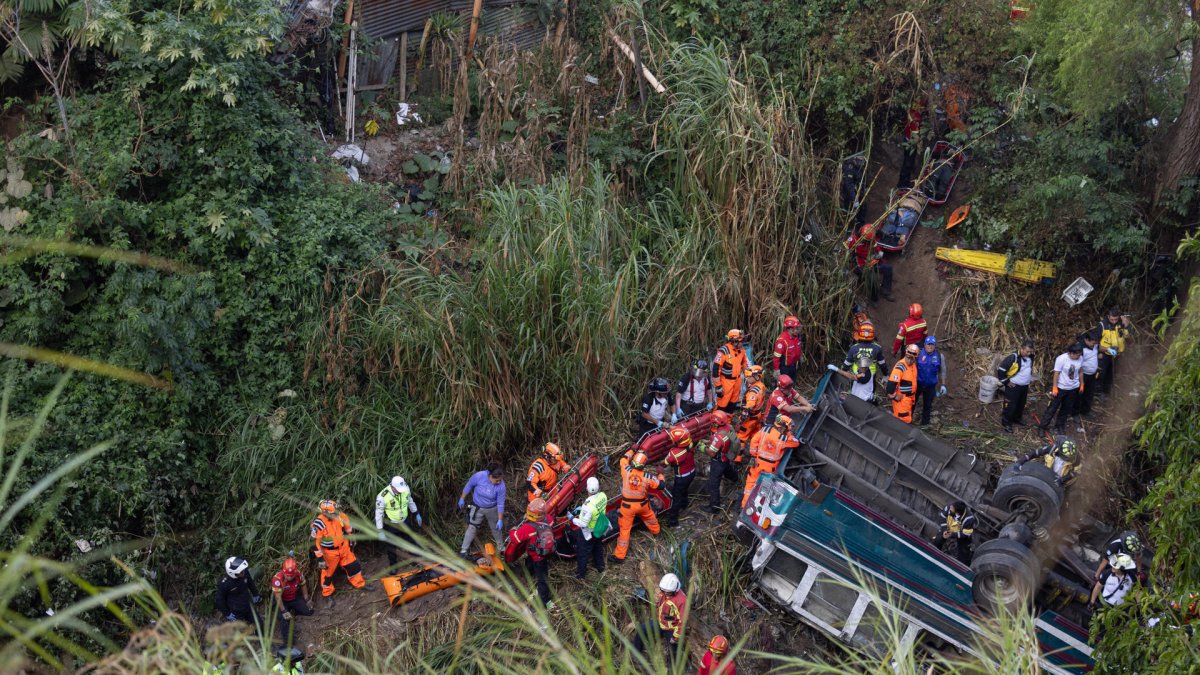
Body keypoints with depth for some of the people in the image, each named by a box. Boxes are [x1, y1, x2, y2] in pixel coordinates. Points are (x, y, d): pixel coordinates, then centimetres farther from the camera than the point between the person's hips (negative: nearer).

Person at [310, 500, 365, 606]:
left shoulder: (339, 516, -15)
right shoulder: (318, 524, -31)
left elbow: (348, 526, 6)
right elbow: (315, 543, -24)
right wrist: (319, 558, -21)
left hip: (343, 547, 5)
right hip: (329, 552, -5)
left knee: (353, 565, 16)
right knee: (328, 573, 13)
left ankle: (359, 584, 40)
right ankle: (327, 594, 35)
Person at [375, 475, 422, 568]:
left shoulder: (406, 489, -19)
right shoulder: (382, 497, -33)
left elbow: (410, 501, 3)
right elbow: (378, 514, -20)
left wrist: (416, 514, 12)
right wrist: (380, 531, -17)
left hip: (404, 522, 4)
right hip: (391, 525, -4)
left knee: (409, 540, 22)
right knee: (392, 547, 14)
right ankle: (393, 566, 38)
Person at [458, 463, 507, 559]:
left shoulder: (501, 486, -28)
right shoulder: (478, 476, -30)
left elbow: (500, 504, -19)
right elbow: (468, 486, -10)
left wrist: (500, 520, -16)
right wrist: (462, 499, -1)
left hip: (492, 509, 1)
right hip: (477, 508, -1)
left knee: (496, 528, 17)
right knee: (472, 528, 1)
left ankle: (501, 548, 39)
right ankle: (463, 551, 9)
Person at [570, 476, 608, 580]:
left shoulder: (588, 506, -41)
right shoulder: (603, 496, -21)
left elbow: (583, 524, -31)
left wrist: (572, 519, -15)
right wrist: (582, 509, 2)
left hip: (588, 533, -6)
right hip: (599, 530, 6)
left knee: (582, 553, 18)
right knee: (598, 547, 32)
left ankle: (581, 574, 36)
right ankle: (600, 566, 54)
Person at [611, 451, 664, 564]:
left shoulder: (627, 470, -19)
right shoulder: (647, 477, -18)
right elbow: (660, 485, -3)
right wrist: (660, 474, 15)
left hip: (627, 505, -1)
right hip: (642, 504, 1)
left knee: (625, 529, 5)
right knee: (649, 516, 34)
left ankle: (619, 556, 8)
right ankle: (656, 530, 64)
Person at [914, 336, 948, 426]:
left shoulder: (939, 356, -7)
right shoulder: (919, 354, -13)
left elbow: (942, 371, 3)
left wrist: (943, 385, 2)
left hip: (931, 385, 1)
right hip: (918, 383, -1)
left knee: (927, 405, 14)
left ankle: (925, 423, 30)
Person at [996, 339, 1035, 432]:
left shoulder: (1030, 357, -3)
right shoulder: (1013, 358, -27)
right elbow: (1001, 370, -23)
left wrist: (1030, 379, 18)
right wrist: (1006, 382, -16)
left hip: (1025, 386, 7)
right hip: (1013, 386, -7)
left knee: (1021, 405, 21)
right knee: (1010, 405, -2)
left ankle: (1017, 419, 42)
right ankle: (1006, 423, 12)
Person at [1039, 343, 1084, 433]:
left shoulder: (1080, 358, -10)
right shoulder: (1061, 359, -25)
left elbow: (1080, 371, 5)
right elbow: (1056, 374, -18)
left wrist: (1082, 384, 12)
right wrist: (1054, 388, -16)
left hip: (1073, 388, 5)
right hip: (1061, 387, -5)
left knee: (1066, 409, 15)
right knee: (1053, 407, 2)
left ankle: (1059, 426, 31)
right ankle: (1043, 426, 13)